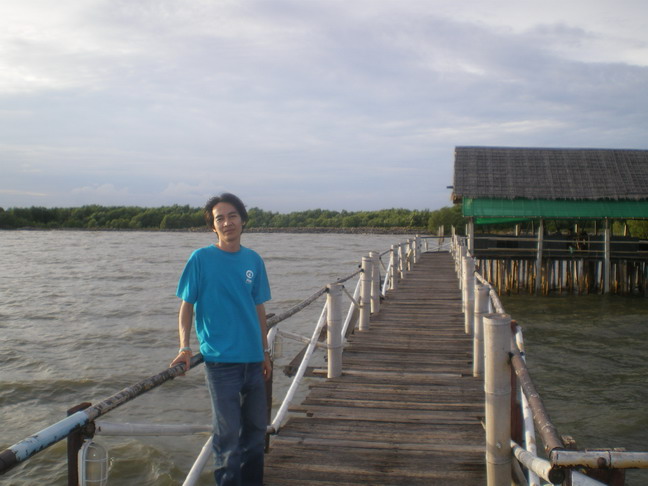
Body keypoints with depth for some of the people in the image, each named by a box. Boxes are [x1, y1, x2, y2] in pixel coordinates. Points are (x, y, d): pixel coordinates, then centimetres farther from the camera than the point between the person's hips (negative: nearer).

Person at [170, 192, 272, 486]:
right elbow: (186, 306, -3)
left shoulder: (253, 260, 6)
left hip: (253, 358, 5)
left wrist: (265, 351, 14)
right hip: (220, 359, -5)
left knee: (256, 428, 16)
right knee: (228, 434, 1)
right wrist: (184, 347, -15)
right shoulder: (201, 258, -6)